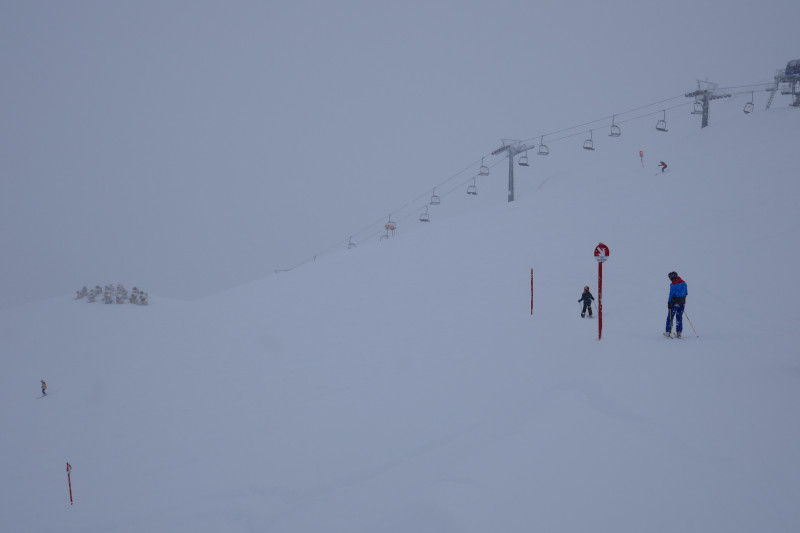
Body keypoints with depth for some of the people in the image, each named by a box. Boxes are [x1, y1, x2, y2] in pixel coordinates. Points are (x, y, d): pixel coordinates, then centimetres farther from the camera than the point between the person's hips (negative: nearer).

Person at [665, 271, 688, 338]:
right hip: (682, 303, 6)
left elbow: (671, 294, -17)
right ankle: (678, 333, 10)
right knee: (679, 317, 12)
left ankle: (668, 332, 5)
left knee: (670, 317, 4)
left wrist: (669, 303, -13)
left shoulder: (673, 284, -15)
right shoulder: (684, 283, 6)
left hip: (674, 302, -6)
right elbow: (686, 293, 12)